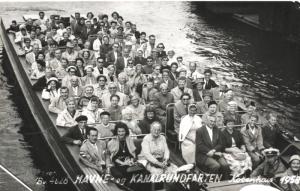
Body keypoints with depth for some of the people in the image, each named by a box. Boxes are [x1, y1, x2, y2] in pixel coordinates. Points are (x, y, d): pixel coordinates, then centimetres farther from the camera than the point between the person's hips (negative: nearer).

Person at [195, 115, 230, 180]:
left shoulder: (218, 131, 17)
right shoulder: (199, 131, 3)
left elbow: (220, 144, 10)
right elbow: (199, 145, -6)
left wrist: (213, 150, -10)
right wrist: (209, 152, -17)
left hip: (215, 154, 4)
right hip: (203, 155, -4)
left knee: (225, 165, -24)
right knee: (216, 166, -31)